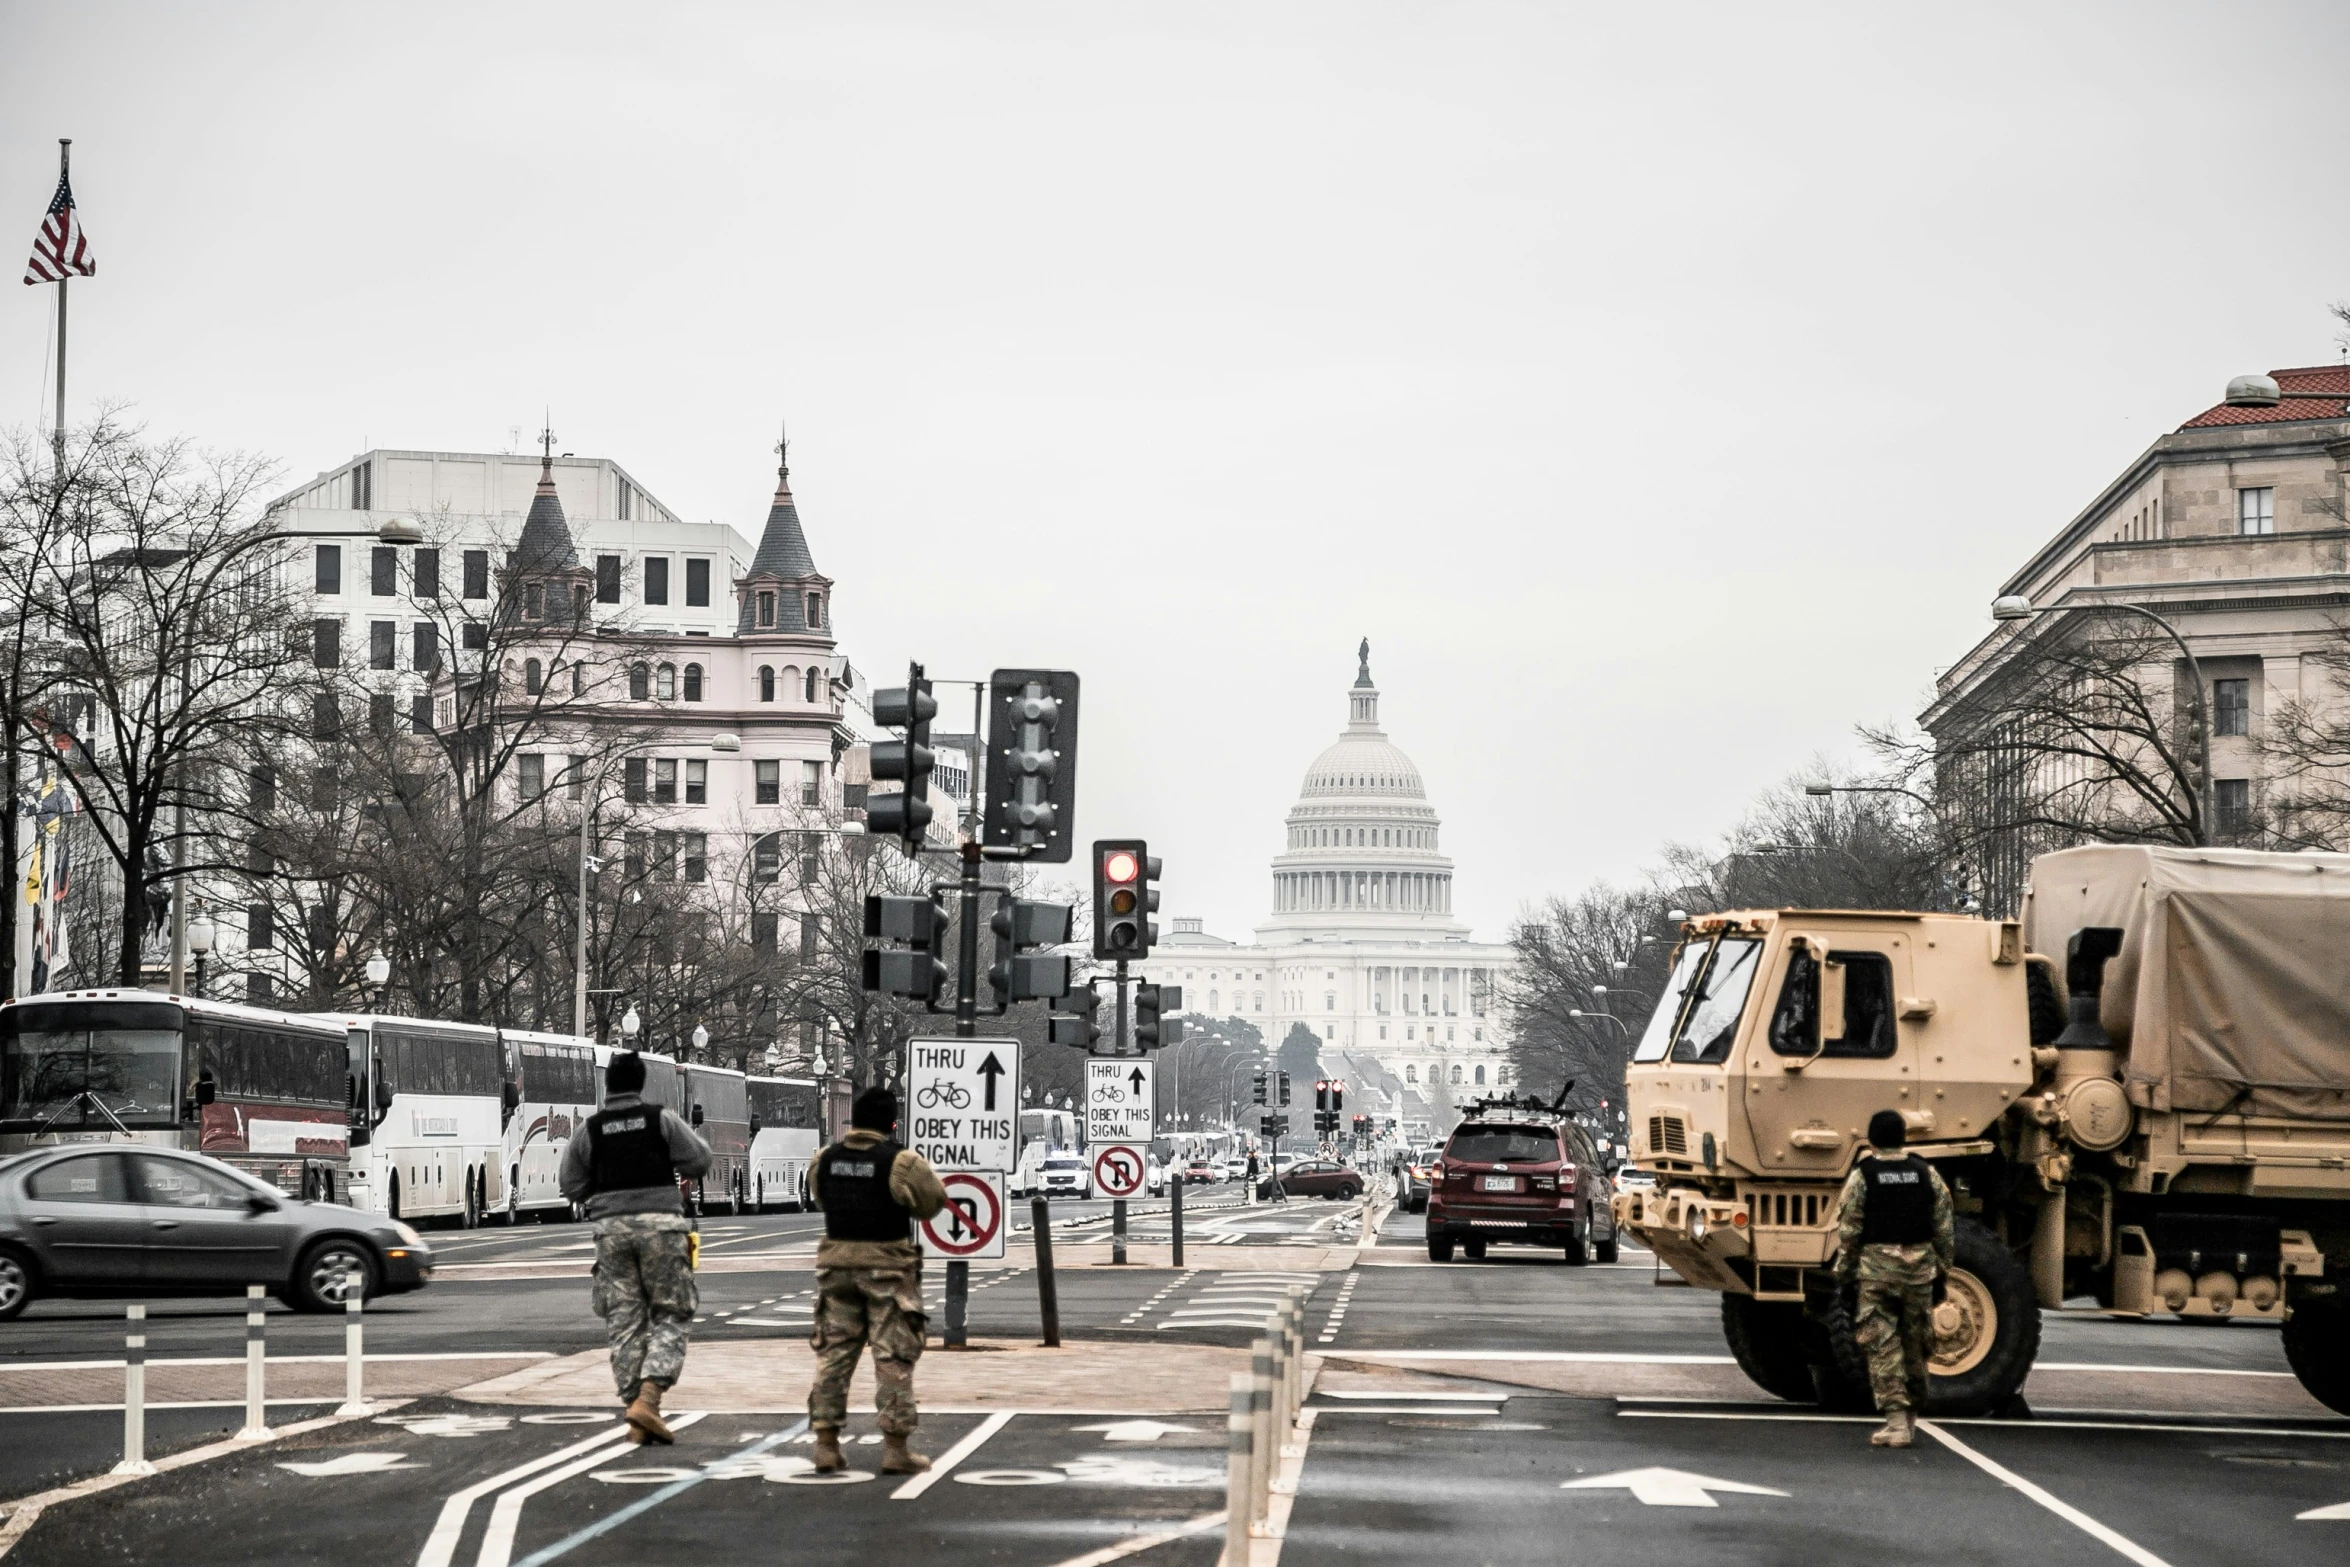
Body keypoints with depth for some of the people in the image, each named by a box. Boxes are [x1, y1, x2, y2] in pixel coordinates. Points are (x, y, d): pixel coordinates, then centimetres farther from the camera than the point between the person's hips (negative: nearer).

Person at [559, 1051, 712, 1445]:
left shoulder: (589, 1129, 4)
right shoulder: (661, 1119, -2)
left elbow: (571, 1186, 8)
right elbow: (699, 1160, -2)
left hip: (612, 1227, 2)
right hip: (660, 1223, -2)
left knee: (623, 1320, 7)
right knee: (670, 1314, 4)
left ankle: (638, 1415, 5)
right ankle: (648, 1396, -15)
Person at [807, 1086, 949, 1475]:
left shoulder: (825, 1161, 1)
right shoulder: (901, 1163, -12)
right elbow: (932, 1202, 0)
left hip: (836, 1263, 4)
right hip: (887, 1267, -4)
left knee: (833, 1354, 11)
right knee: (894, 1357, 1)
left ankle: (827, 1445, 11)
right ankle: (895, 1448, 0)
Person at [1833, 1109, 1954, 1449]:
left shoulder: (1862, 1176, -4)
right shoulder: (1926, 1174, 6)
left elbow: (1848, 1232, -4)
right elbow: (1943, 1229, 8)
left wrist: (1844, 1273, 5)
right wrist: (1942, 1268, 17)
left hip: (1876, 1269, -3)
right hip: (1919, 1268, 3)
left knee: (1882, 1345, -2)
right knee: (1915, 1344, 14)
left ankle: (1896, 1418, -10)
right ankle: (1911, 1414, 24)